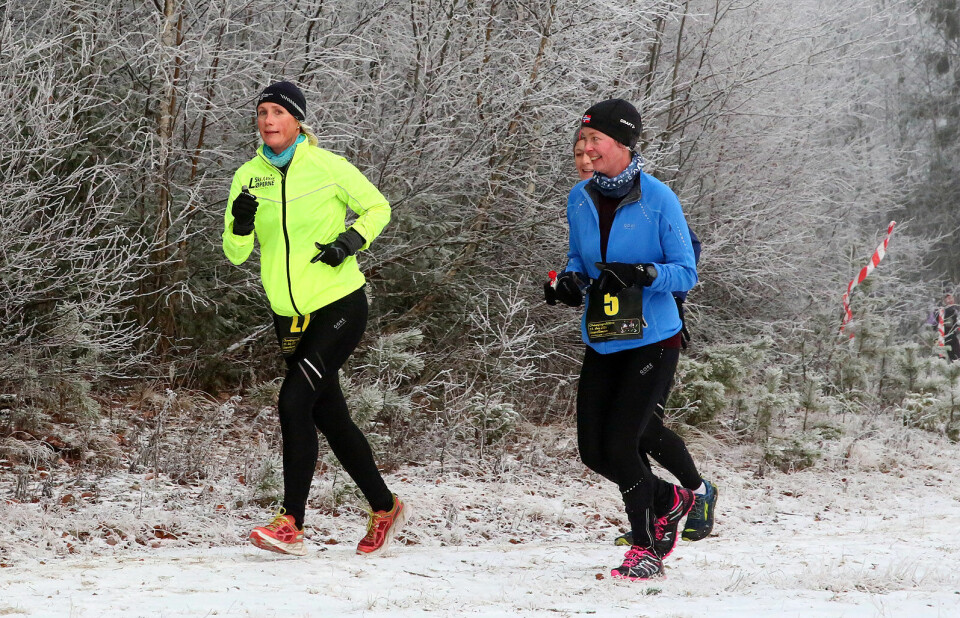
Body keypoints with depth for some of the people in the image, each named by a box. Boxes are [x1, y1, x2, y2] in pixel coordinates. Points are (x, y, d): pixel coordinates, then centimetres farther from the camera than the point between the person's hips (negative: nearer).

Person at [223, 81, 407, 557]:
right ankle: (384, 508, 30)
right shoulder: (248, 177, 3)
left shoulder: (327, 167, -8)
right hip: (290, 317, 5)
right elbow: (236, 254, 3)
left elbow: (377, 207, 4)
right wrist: (241, 223, -17)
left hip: (339, 307, -5)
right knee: (330, 417, 12)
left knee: (294, 401, -19)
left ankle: (291, 525, -16)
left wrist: (351, 240, -13)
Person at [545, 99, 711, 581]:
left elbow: (686, 273, -9)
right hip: (601, 343, 6)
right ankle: (670, 501, 32)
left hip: (652, 342, -6)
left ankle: (646, 548, 10)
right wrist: (571, 281, -6)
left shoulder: (658, 199, -13)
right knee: (593, 451, 5)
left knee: (619, 447, -11)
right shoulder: (579, 199, 3)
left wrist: (645, 274, -27)